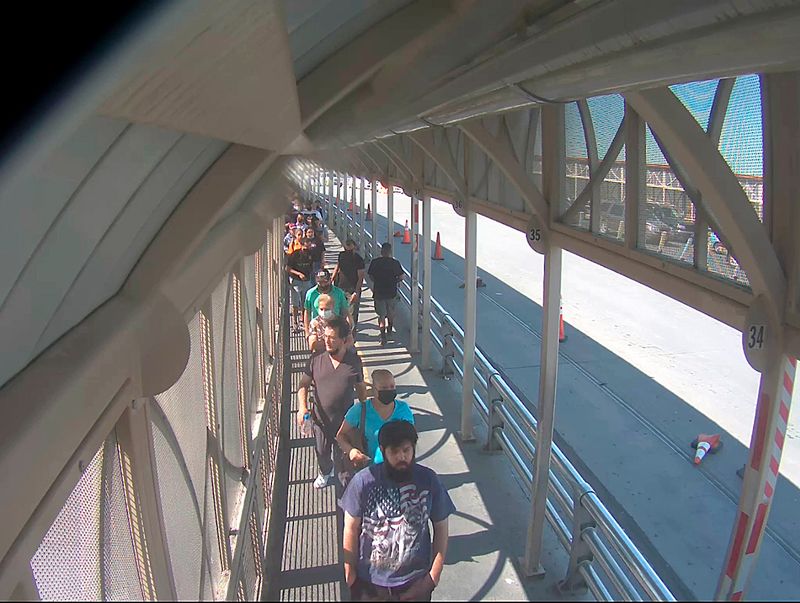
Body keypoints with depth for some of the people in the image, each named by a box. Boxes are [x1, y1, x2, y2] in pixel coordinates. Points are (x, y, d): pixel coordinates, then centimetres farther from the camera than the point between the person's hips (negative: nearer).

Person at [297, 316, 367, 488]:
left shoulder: (354, 361, -12)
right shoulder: (316, 359, -12)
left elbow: (361, 388, 1)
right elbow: (303, 385, -4)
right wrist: (302, 407, -18)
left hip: (345, 419, -2)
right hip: (321, 418, 2)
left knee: (342, 455, 14)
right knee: (321, 451, 23)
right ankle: (326, 473, 54)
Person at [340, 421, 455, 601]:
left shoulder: (429, 481, -16)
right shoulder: (363, 481, -20)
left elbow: (441, 527, -5)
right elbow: (352, 528, -8)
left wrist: (435, 573, -5)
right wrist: (349, 570, -3)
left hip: (415, 581, 1)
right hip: (369, 581, -1)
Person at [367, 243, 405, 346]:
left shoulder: (375, 262, -7)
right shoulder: (395, 263, -8)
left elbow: (371, 276, -1)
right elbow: (402, 276, -6)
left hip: (378, 292, -1)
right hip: (391, 292, 1)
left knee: (381, 315, 4)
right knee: (391, 312, 23)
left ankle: (383, 336, -4)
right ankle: (389, 330, 41)